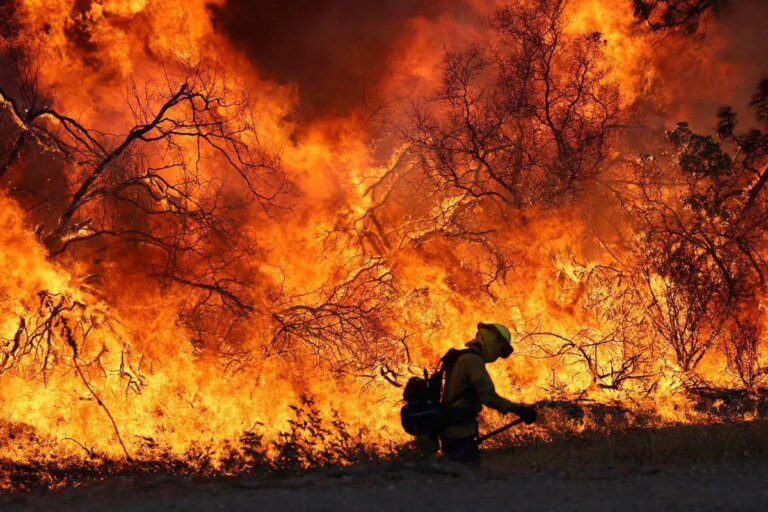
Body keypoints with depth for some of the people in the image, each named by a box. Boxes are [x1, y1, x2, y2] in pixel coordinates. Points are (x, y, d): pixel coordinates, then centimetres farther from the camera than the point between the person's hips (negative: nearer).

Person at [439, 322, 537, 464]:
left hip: (449, 432, 10)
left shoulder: (459, 359, 16)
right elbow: (489, 397, -24)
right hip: (461, 434, -10)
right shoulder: (474, 361, -15)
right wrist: (518, 410, -24)